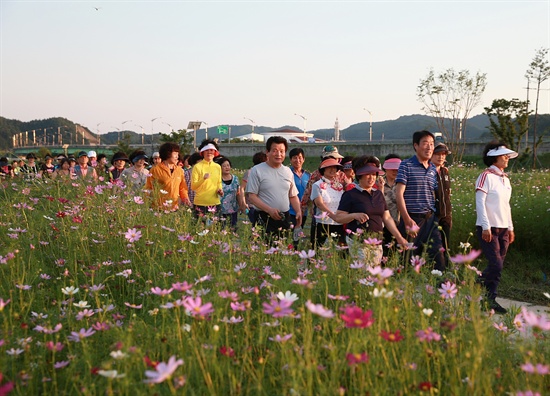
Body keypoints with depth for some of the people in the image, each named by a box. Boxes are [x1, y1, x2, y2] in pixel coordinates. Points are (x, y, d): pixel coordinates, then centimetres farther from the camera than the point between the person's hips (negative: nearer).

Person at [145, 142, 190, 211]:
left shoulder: (179, 170, 10)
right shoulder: (156, 170, -4)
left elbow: (182, 188, 17)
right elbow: (149, 189, -2)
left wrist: (185, 198, -1)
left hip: (174, 208, 5)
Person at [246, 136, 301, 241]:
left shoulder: (288, 171, 14)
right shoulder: (257, 170, -3)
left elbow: (293, 196, 19)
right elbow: (252, 196, -8)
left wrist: (298, 211, 1)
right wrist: (269, 210, -20)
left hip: (285, 219, 5)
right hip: (265, 219, -5)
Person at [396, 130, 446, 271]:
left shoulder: (433, 169, 13)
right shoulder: (406, 165, -5)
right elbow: (399, 194, -11)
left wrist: (434, 216, 8)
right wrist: (408, 221, -16)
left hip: (431, 218, 5)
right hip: (412, 218, -5)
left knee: (438, 254, 2)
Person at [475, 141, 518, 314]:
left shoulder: (505, 179, 16)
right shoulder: (486, 176, -8)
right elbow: (480, 203, -14)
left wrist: (510, 228, 17)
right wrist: (486, 227, -19)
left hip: (503, 229, 7)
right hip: (489, 229, -7)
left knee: (498, 267, 6)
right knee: (496, 265, -13)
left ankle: (489, 298, 16)